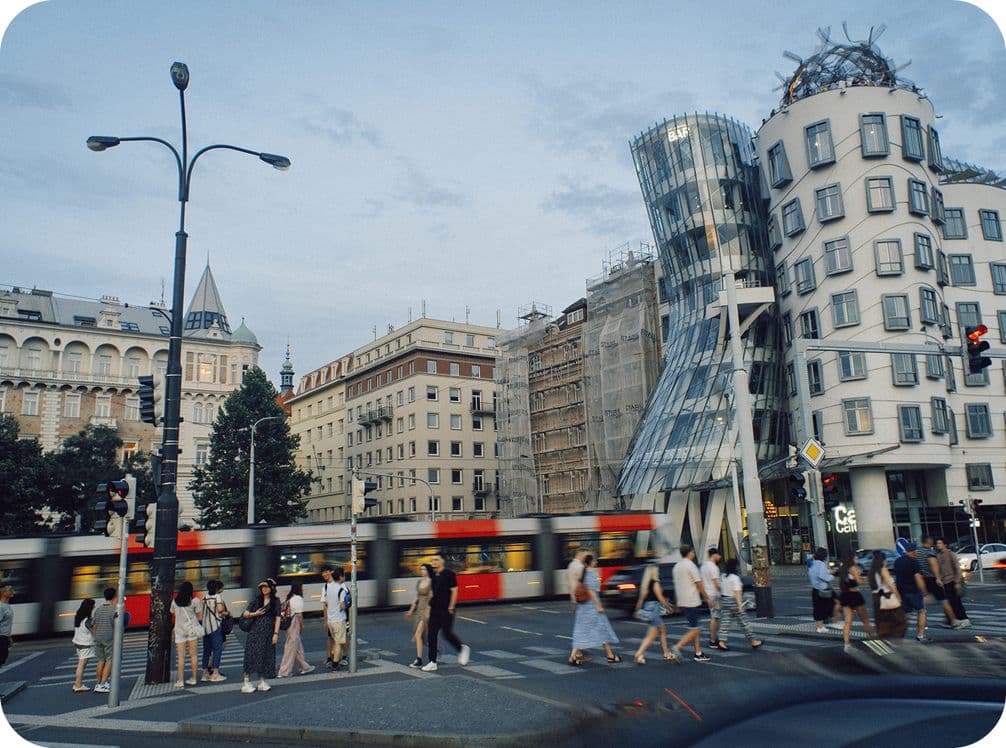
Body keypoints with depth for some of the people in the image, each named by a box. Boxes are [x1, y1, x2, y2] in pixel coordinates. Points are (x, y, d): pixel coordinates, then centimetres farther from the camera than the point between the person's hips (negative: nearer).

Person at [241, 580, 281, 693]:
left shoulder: (275, 602, 4)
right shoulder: (256, 601, 6)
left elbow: (277, 618, 0)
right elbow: (245, 614, 8)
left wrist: (276, 633, -6)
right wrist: (255, 614, -10)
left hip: (268, 633, 0)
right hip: (255, 632, 0)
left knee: (265, 656, 3)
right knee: (252, 655, -5)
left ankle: (262, 682, 14)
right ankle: (246, 682, -1)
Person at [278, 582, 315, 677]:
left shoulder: (289, 598, 12)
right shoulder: (298, 599, -14)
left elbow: (287, 612, 12)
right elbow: (299, 615, -15)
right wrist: (302, 626, -3)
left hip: (288, 623, 9)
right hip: (295, 625, -9)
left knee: (298, 648, 17)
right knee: (291, 648, -2)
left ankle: (304, 667, 27)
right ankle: (284, 672, 2)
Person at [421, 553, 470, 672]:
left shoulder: (448, 574, -11)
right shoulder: (433, 575, 9)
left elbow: (454, 591, -12)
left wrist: (451, 608, -14)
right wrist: (430, 604, 15)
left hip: (446, 610, -7)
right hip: (434, 609, 7)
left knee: (447, 633, -2)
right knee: (432, 635, 2)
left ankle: (462, 649, 23)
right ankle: (432, 663, 6)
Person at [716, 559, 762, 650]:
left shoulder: (723, 577, 8)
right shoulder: (735, 577, -15)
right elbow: (737, 592, -20)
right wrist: (740, 605, -22)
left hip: (724, 600, 7)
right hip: (733, 601, -7)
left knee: (725, 622, 5)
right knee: (743, 622, 4)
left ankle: (721, 642, -5)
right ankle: (753, 642, 14)